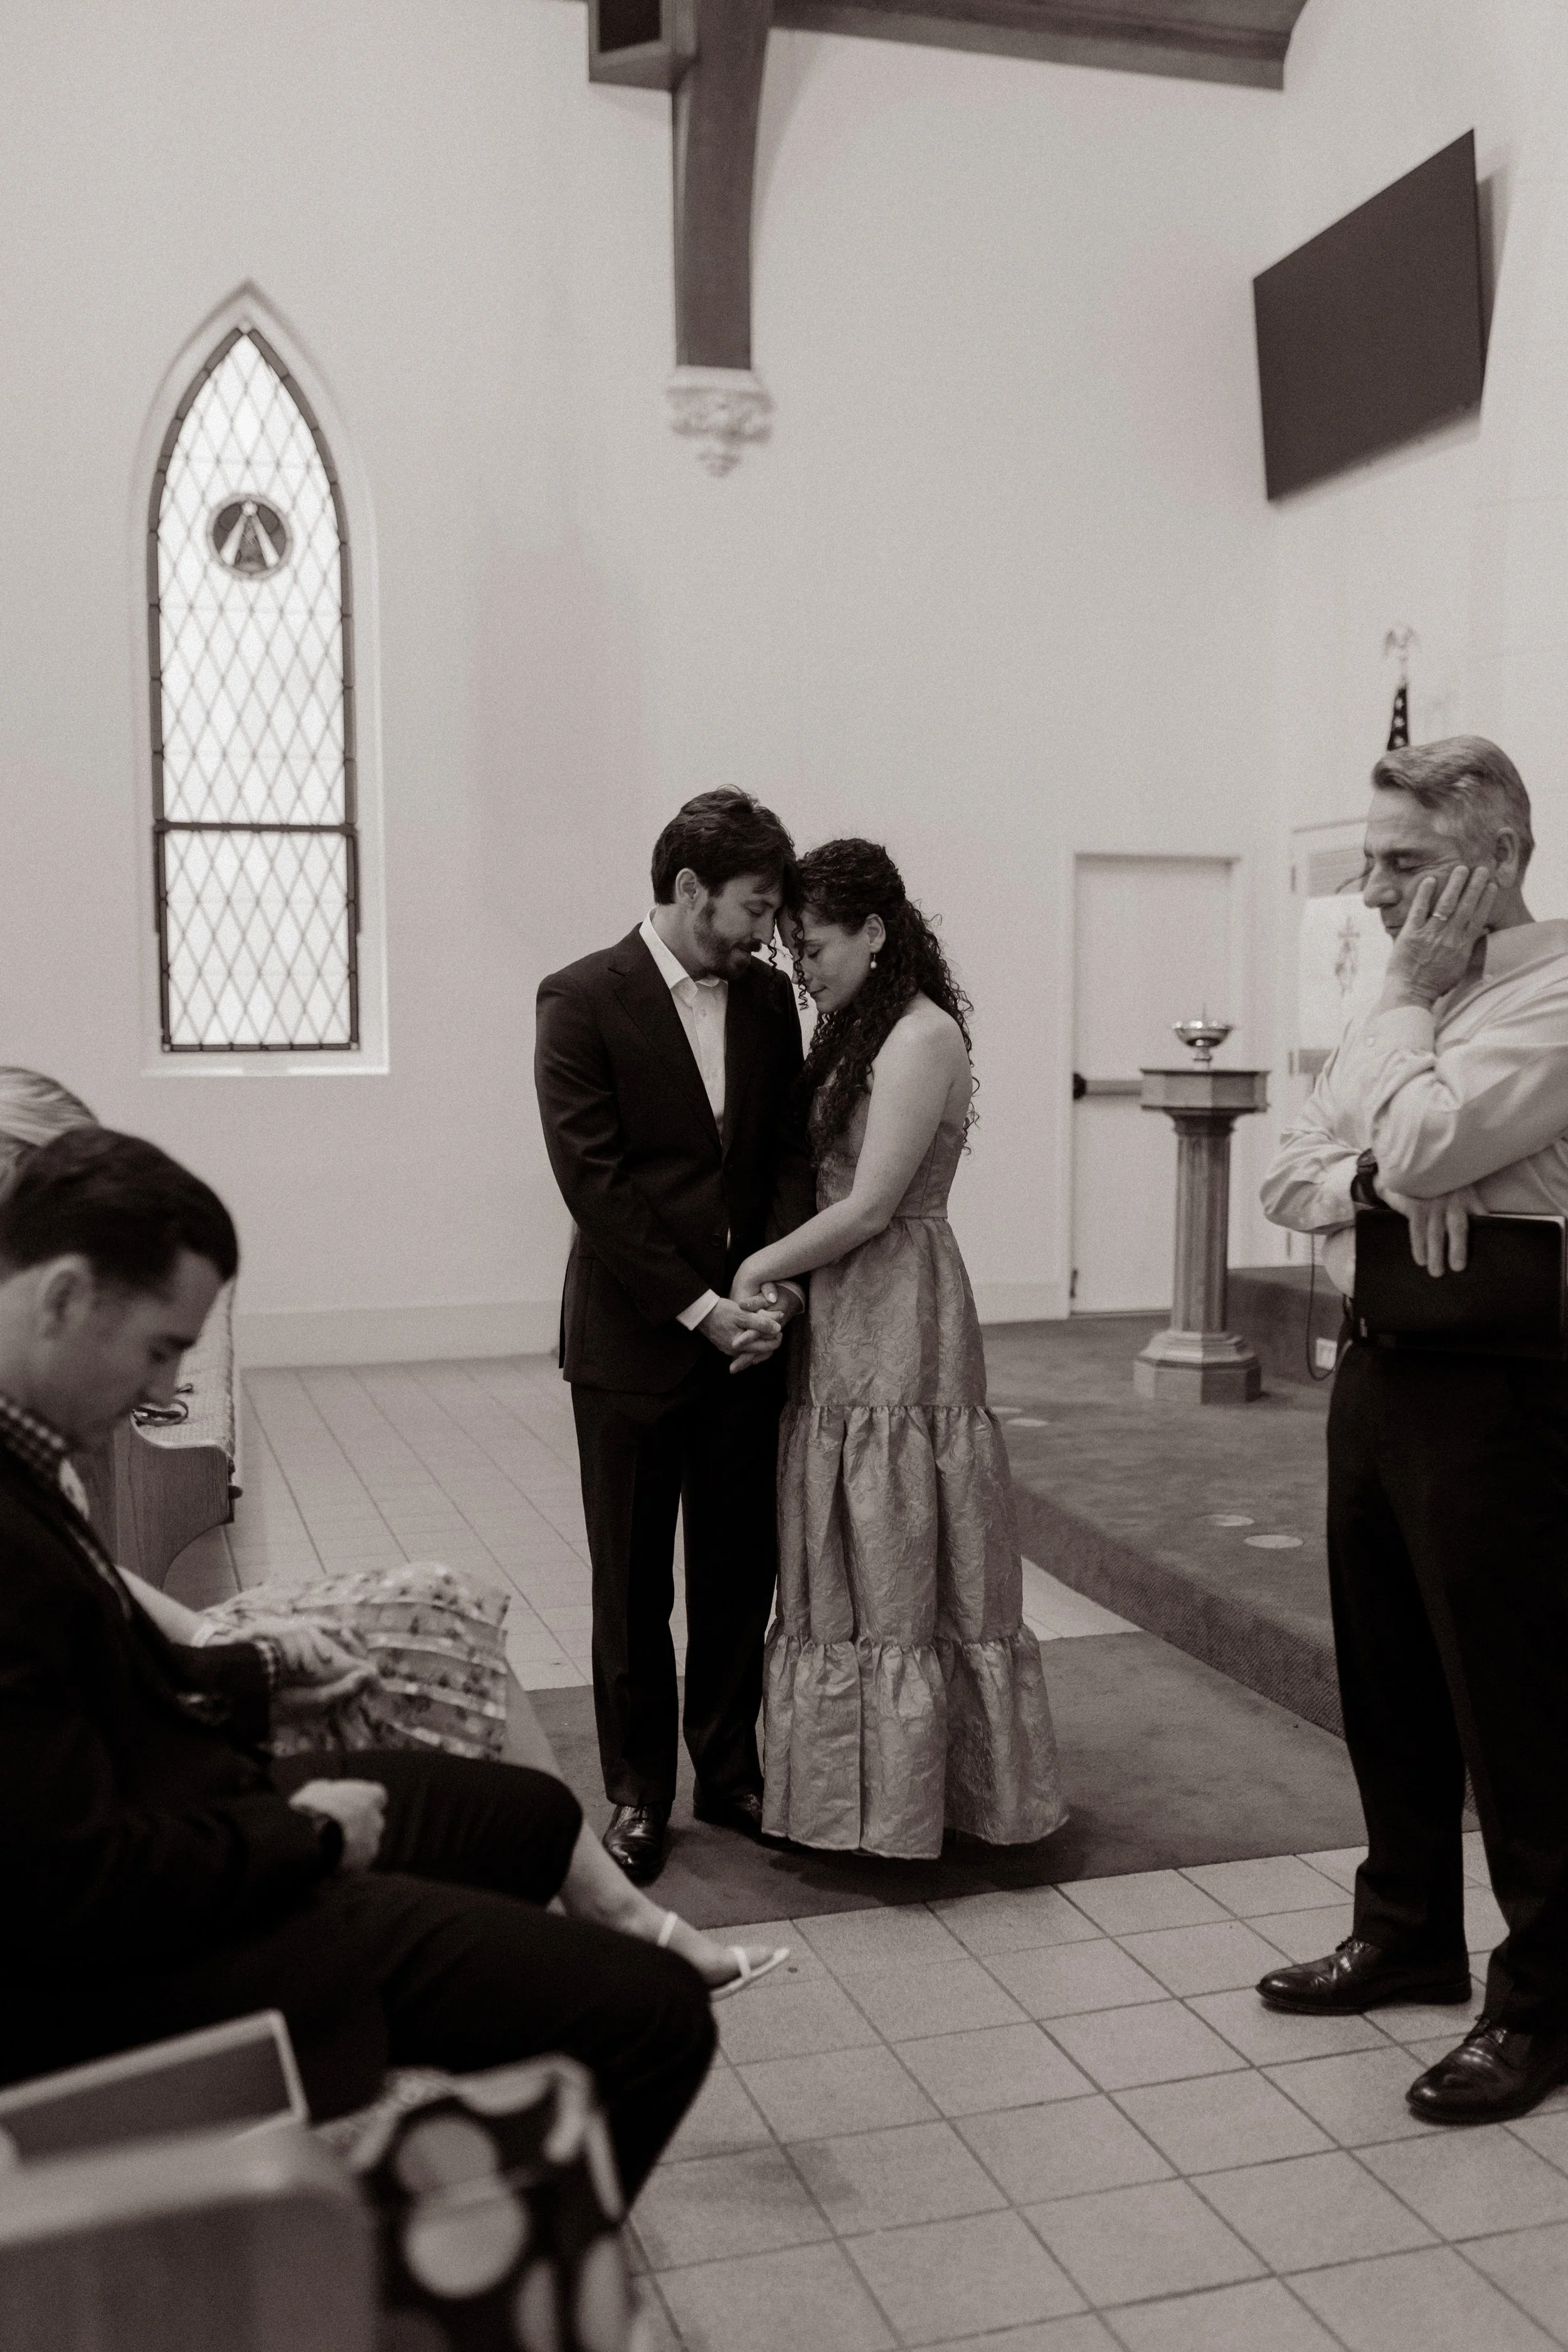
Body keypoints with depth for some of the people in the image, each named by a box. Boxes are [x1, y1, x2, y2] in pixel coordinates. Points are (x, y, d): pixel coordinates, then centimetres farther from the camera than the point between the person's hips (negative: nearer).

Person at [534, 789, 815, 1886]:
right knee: (633, 1581, 9)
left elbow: (791, 1148, 6)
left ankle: (730, 1771, 28)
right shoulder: (584, 999, -9)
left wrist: (777, 1283, -10)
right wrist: (697, 1308, -16)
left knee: (741, 1569, 11)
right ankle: (640, 1789, 24)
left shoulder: (769, 997, 7)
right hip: (635, 1337, -4)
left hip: (747, 1329, 4)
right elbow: (594, 1178, -13)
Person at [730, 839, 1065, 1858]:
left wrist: (762, 1266, -7)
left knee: (898, 1565, 2)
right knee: (846, 1565, 13)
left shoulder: (924, 1036, -13)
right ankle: (857, 1787, 25)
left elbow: (870, 1207, -17)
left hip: (899, 1322, -9)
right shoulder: (858, 1033, 15)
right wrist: (777, 1275, 3)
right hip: (839, 1322, 9)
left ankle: (904, 1799, 15)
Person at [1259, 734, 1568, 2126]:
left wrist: (1408, 994, -11)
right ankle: (1409, 1932, 35)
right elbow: (1290, 1177, 10)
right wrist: (1374, 1180, -12)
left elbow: (1425, 1140, -25)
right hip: (1379, 1369, 9)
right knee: (1387, 1681, 18)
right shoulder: (1408, 1004, 14)